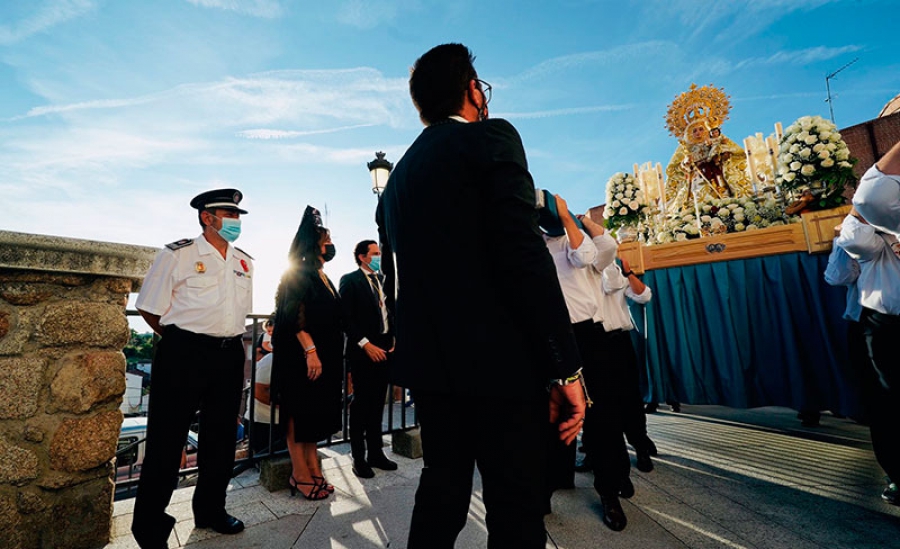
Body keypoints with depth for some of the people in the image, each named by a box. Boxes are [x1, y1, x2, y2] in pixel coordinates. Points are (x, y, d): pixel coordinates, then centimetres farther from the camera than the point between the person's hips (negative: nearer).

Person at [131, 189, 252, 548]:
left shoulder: (244, 262, 11)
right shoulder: (177, 255, -5)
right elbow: (150, 309, -3)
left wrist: (231, 344, 15)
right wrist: (182, 342, 3)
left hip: (230, 356, 5)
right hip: (183, 355, -5)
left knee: (222, 438, 14)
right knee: (167, 439, 5)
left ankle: (210, 511, 32)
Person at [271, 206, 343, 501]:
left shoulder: (323, 277, 16)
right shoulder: (299, 273, -9)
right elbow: (295, 316, -18)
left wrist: (333, 357, 17)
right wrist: (310, 350, -24)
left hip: (324, 356, 9)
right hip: (303, 356, -8)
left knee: (314, 413, 12)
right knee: (299, 412, 1)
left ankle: (313, 471, 20)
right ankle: (300, 474, 12)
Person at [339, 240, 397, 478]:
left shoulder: (383, 280, 14)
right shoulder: (350, 280, -5)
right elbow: (347, 318, -12)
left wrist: (394, 338, 3)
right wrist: (366, 345, -16)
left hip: (384, 349, 6)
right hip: (363, 351, -6)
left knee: (377, 403, 13)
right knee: (361, 403, 4)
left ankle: (375, 452, 27)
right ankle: (358, 458, 19)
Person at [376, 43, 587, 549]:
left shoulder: (398, 176, 16)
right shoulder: (491, 136, -4)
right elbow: (526, 255, -18)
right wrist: (566, 369, -13)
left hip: (429, 362, 8)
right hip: (499, 362, -7)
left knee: (441, 495, 21)